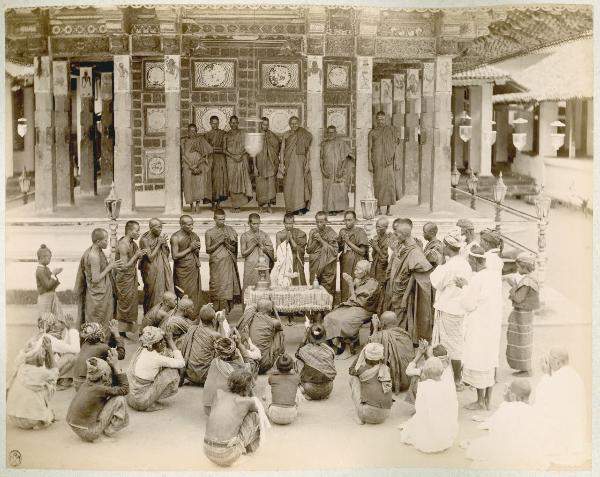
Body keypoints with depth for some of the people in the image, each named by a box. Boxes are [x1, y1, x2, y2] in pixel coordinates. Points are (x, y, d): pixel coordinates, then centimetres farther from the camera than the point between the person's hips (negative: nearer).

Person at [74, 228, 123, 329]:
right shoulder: (94, 256, -24)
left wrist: (111, 266, 7)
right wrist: (110, 267, -18)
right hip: (98, 296, -9)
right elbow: (96, 279, -23)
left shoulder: (92, 251, 5)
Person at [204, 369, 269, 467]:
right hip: (227, 456, -5)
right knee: (254, 415, 7)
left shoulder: (219, 393, 8)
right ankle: (250, 447, 21)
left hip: (208, 452, 5)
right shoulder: (247, 401, -3)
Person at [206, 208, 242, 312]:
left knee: (228, 286, -2)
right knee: (217, 288, -4)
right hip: (216, 264, -1)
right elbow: (208, 250, 0)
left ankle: (227, 310, 4)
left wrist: (226, 243, -11)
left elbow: (234, 249, 7)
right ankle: (217, 311, 1)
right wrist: (219, 242, -10)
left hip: (228, 263, 2)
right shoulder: (209, 232, 5)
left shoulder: (230, 230, 9)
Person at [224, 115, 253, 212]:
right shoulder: (226, 135, 8)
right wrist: (233, 156, -11)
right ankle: (235, 205, 4)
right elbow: (224, 149, 3)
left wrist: (241, 155, -14)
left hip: (242, 159, -2)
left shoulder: (242, 134, 4)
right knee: (232, 181, 0)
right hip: (231, 160, 2)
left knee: (241, 178, -19)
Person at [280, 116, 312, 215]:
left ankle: (301, 208, -12)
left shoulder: (303, 134, 4)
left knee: (299, 183, -11)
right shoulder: (286, 135, 6)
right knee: (289, 184, 0)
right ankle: (292, 208, 6)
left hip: (300, 162, -2)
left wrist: (307, 163, -3)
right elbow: (282, 150, 5)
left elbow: (307, 150, 4)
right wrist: (282, 164, -3)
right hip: (289, 162, 2)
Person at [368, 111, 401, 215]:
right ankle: (378, 208, 9)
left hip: (388, 162, 0)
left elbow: (395, 146, 9)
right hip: (377, 162, 0)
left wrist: (396, 161, 3)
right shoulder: (372, 132, 7)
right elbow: (370, 149, 4)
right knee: (377, 184, 0)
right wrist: (370, 163, -4)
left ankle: (388, 209, -2)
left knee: (389, 183, -6)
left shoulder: (391, 130, 7)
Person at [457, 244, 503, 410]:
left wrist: (465, 287, -1)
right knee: (490, 361, 15)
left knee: (478, 362, 4)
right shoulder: (494, 276, 3)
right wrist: (468, 287, 11)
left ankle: (480, 401, 14)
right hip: (493, 326, 8)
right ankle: (488, 400, 23)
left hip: (479, 327, -8)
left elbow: (468, 305, -14)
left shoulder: (476, 279, -21)